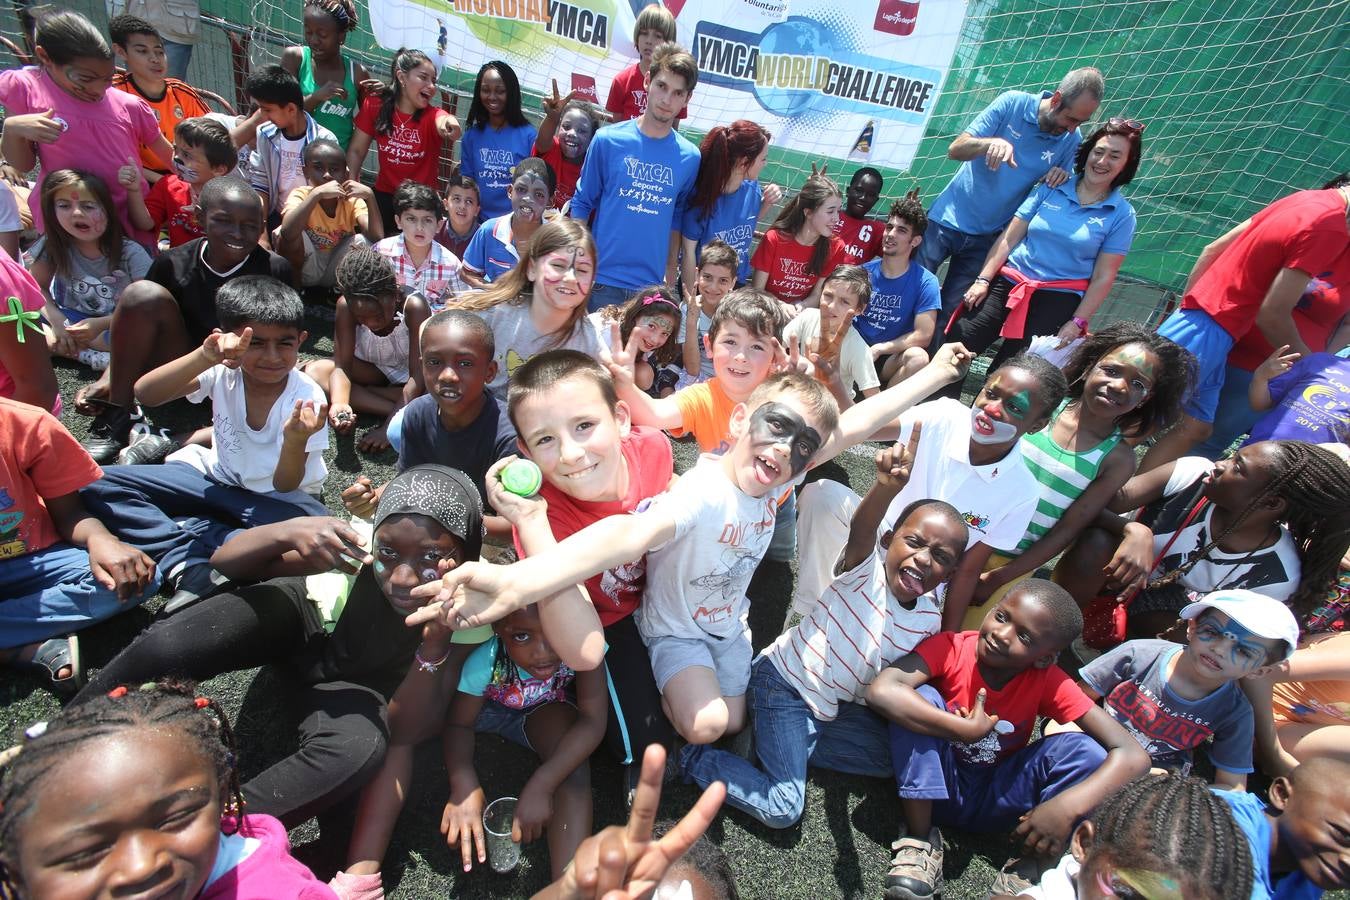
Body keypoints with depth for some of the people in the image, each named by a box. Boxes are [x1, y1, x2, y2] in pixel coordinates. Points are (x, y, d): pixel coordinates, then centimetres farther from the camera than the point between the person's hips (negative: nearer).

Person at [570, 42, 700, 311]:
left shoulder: (689, 157, 3)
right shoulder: (608, 139, -2)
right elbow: (581, 204, 4)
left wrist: (670, 270, 12)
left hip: (652, 285, 2)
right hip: (601, 279, -2)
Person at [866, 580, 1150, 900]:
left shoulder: (1049, 682, -15)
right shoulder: (951, 648, -22)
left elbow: (1133, 755, -20)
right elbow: (880, 691, -38)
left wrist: (1068, 806, -34)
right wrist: (967, 730, -35)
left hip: (997, 799, 2)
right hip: (933, 788, -2)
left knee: (1086, 749, -20)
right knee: (921, 697, -30)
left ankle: (1028, 872, -6)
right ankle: (920, 841, -15)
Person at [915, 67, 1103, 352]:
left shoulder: (1071, 140, 0)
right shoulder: (1013, 103, -9)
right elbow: (955, 149, -13)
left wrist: (1061, 177, -15)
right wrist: (992, 142, -33)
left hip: (987, 237, 2)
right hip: (948, 219, -2)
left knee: (949, 313, 5)